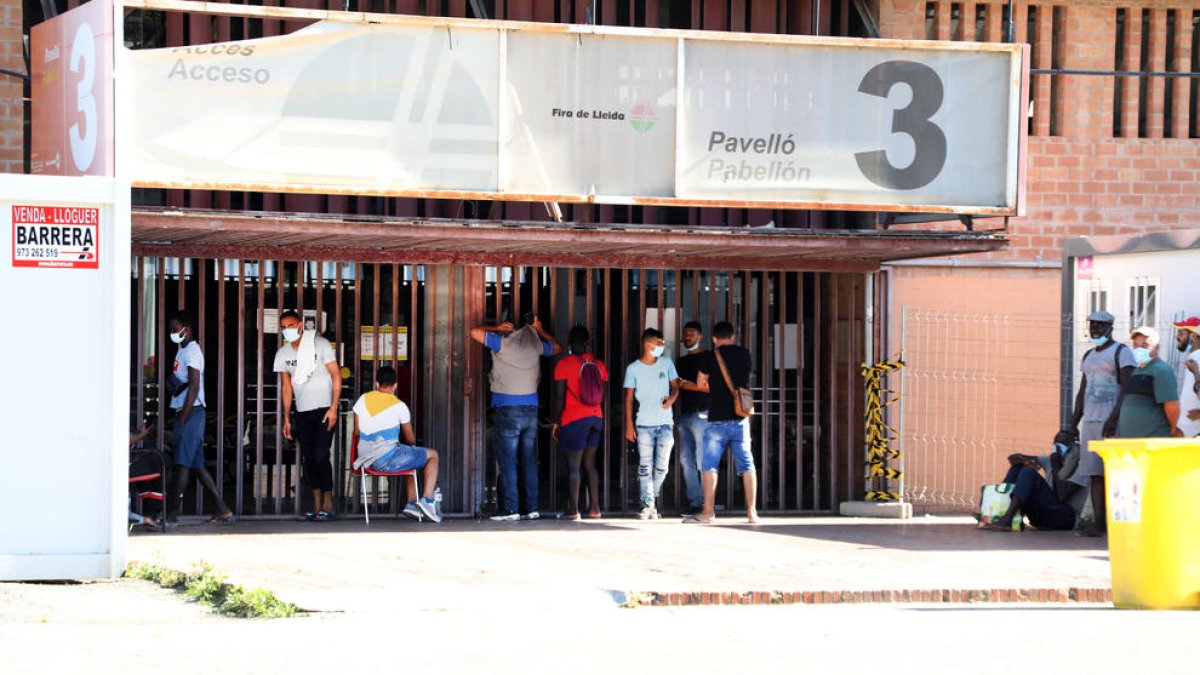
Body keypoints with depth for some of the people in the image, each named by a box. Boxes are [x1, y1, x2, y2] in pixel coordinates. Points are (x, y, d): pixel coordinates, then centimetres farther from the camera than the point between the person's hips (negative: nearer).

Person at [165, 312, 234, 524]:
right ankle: (222, 510, 10)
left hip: (191, 413, -10)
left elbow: (194, 387, -17)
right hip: (184, 413, 10)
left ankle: (172, 512, -9)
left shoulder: (191, 351, -11)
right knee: (196, 465, 9)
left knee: (183, 463, -9)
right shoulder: (183, 350, 19)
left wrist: (182, 420, -19)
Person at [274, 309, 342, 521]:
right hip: (302, 413, 5)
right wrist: (286, 419, 9)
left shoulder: (320, 344, -6)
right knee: (309, 459, 4)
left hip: (324, 410, -5)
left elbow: (336, 376, -7)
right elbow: (286, 386, 13)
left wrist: (333, 408, -14)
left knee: (320, 456, -13)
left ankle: (328, 506, -8)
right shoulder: (283, 354, 7)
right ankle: (317, 506, 9)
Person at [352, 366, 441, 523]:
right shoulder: (399, 406, -4)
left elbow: (356, 432, 15)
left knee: (413, 458, 31)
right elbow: (411, 440, 6)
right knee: (432, 455, 11)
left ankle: (412, 503, 23)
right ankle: (427, 500, -2)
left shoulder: (363, 399, 9)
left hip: (367, 460, 6)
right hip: (387, 460, -6)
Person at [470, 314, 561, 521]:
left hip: (506, 409, -5)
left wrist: (496, 328, 7)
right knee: (528, 462, 8)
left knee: (507, 462, -4)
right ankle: (530, 508, 6)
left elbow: (474, 332, -4)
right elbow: (557, 348, 26)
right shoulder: (535, 343, 7)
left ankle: (510, 509, -8)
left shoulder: (503, 342, -7)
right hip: (530, 409, 5)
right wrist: (540, 330, 28)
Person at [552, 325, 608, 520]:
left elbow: (561, 396, -9)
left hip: (574, 420, -5)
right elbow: (604, 394, 9)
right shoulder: (598, 364, 6)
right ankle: (594, 507, 11)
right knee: (590, 463, 14)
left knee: (573, 466, -3)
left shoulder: (564, 364, -8)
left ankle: (573, 510, -7)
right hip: (596, 417, 5)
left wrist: (556, 421, -1)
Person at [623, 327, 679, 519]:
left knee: (661, 466, 4)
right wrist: (629, 425, -3)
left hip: (665, 423, 2)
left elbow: (675, 386, 12)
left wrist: (672, 398, -11)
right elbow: (629, 397, 2)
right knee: (645, 466, -6)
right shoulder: (633, 369, 0)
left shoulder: (666, 363, 6)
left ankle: (652, 498, 22)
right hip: (644, 424, -2)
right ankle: (647, 505, -4)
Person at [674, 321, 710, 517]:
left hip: (701, 414, -7)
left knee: (702, 460, -10)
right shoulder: (682, 361, 21)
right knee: (686, 459, 2)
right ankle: (695, 501, 4)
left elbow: (711, 387, -9)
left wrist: (687, 385, -10)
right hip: (684, 414, 7)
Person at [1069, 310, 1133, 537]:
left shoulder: (1121, 352, -2)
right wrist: (1074, 422, 17)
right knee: (1094, 472, 2)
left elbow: (1127, 388, -12)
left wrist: (1114, 417, -21)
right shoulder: (1089, 356, 23)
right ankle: (1098, 522, 1)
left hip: (1111, 419, -7)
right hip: (1090, 420, 7)